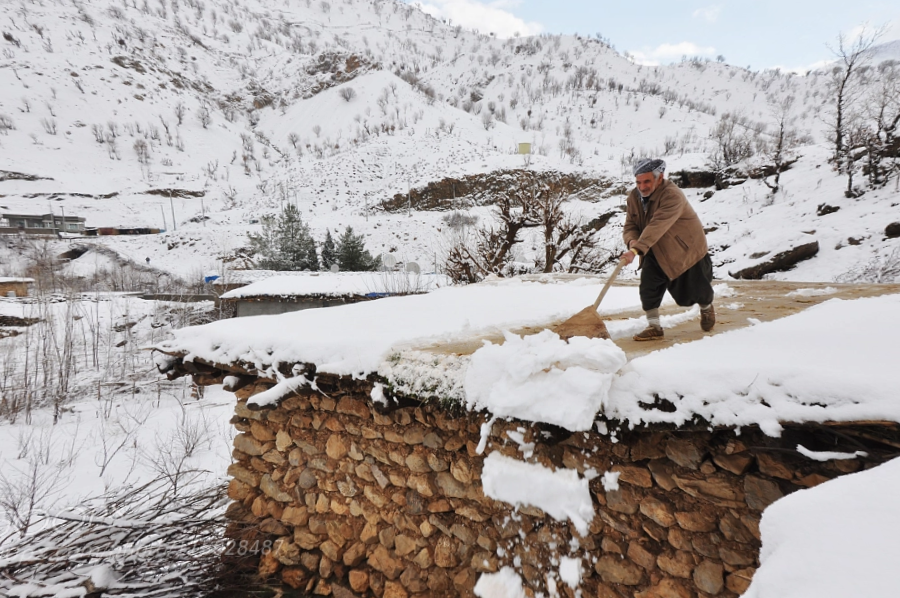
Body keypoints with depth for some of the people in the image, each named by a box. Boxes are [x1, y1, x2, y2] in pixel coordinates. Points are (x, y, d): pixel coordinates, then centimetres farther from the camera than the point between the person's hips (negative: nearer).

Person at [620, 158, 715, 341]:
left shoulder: (672, 195, -32)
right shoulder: (634, 196, -9)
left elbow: (657, 226, -44)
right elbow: (630, 225, -9)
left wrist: (636, 250, -54)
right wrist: (632, 241, -33)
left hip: (687, 249, -5)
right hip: (656, 252, 5)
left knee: (697, 289, 10)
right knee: (648, 286, -13)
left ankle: (707, 309, 45)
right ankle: (654, 327, -3)